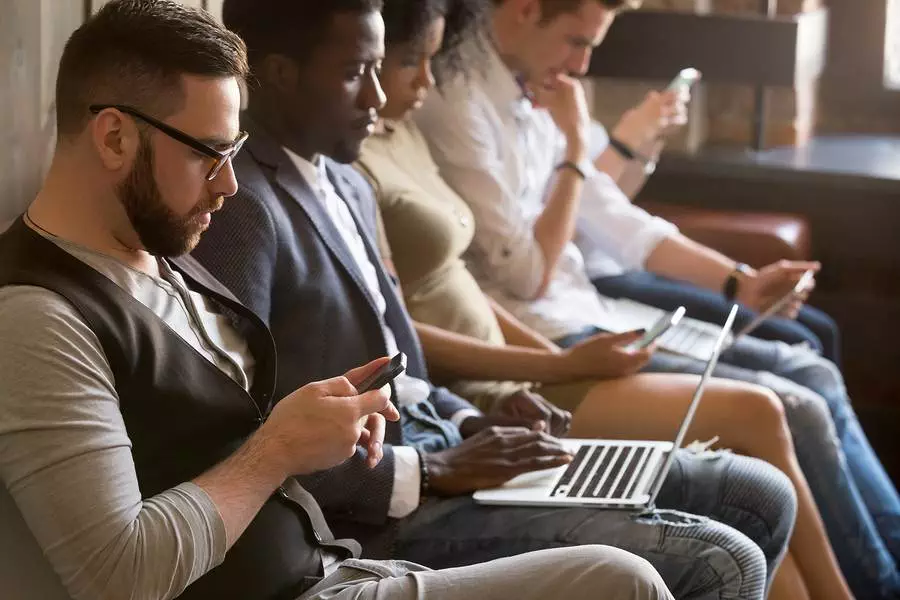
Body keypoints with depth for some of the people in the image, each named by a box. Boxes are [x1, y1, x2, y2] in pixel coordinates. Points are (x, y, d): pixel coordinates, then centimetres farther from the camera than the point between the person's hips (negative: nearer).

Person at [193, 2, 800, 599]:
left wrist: (470, 425, 5)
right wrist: (432, 472, -18)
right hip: (377, 513, -10)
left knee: (762, 498, 7)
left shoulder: (347, 187, 14)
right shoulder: (239, 209, -17)